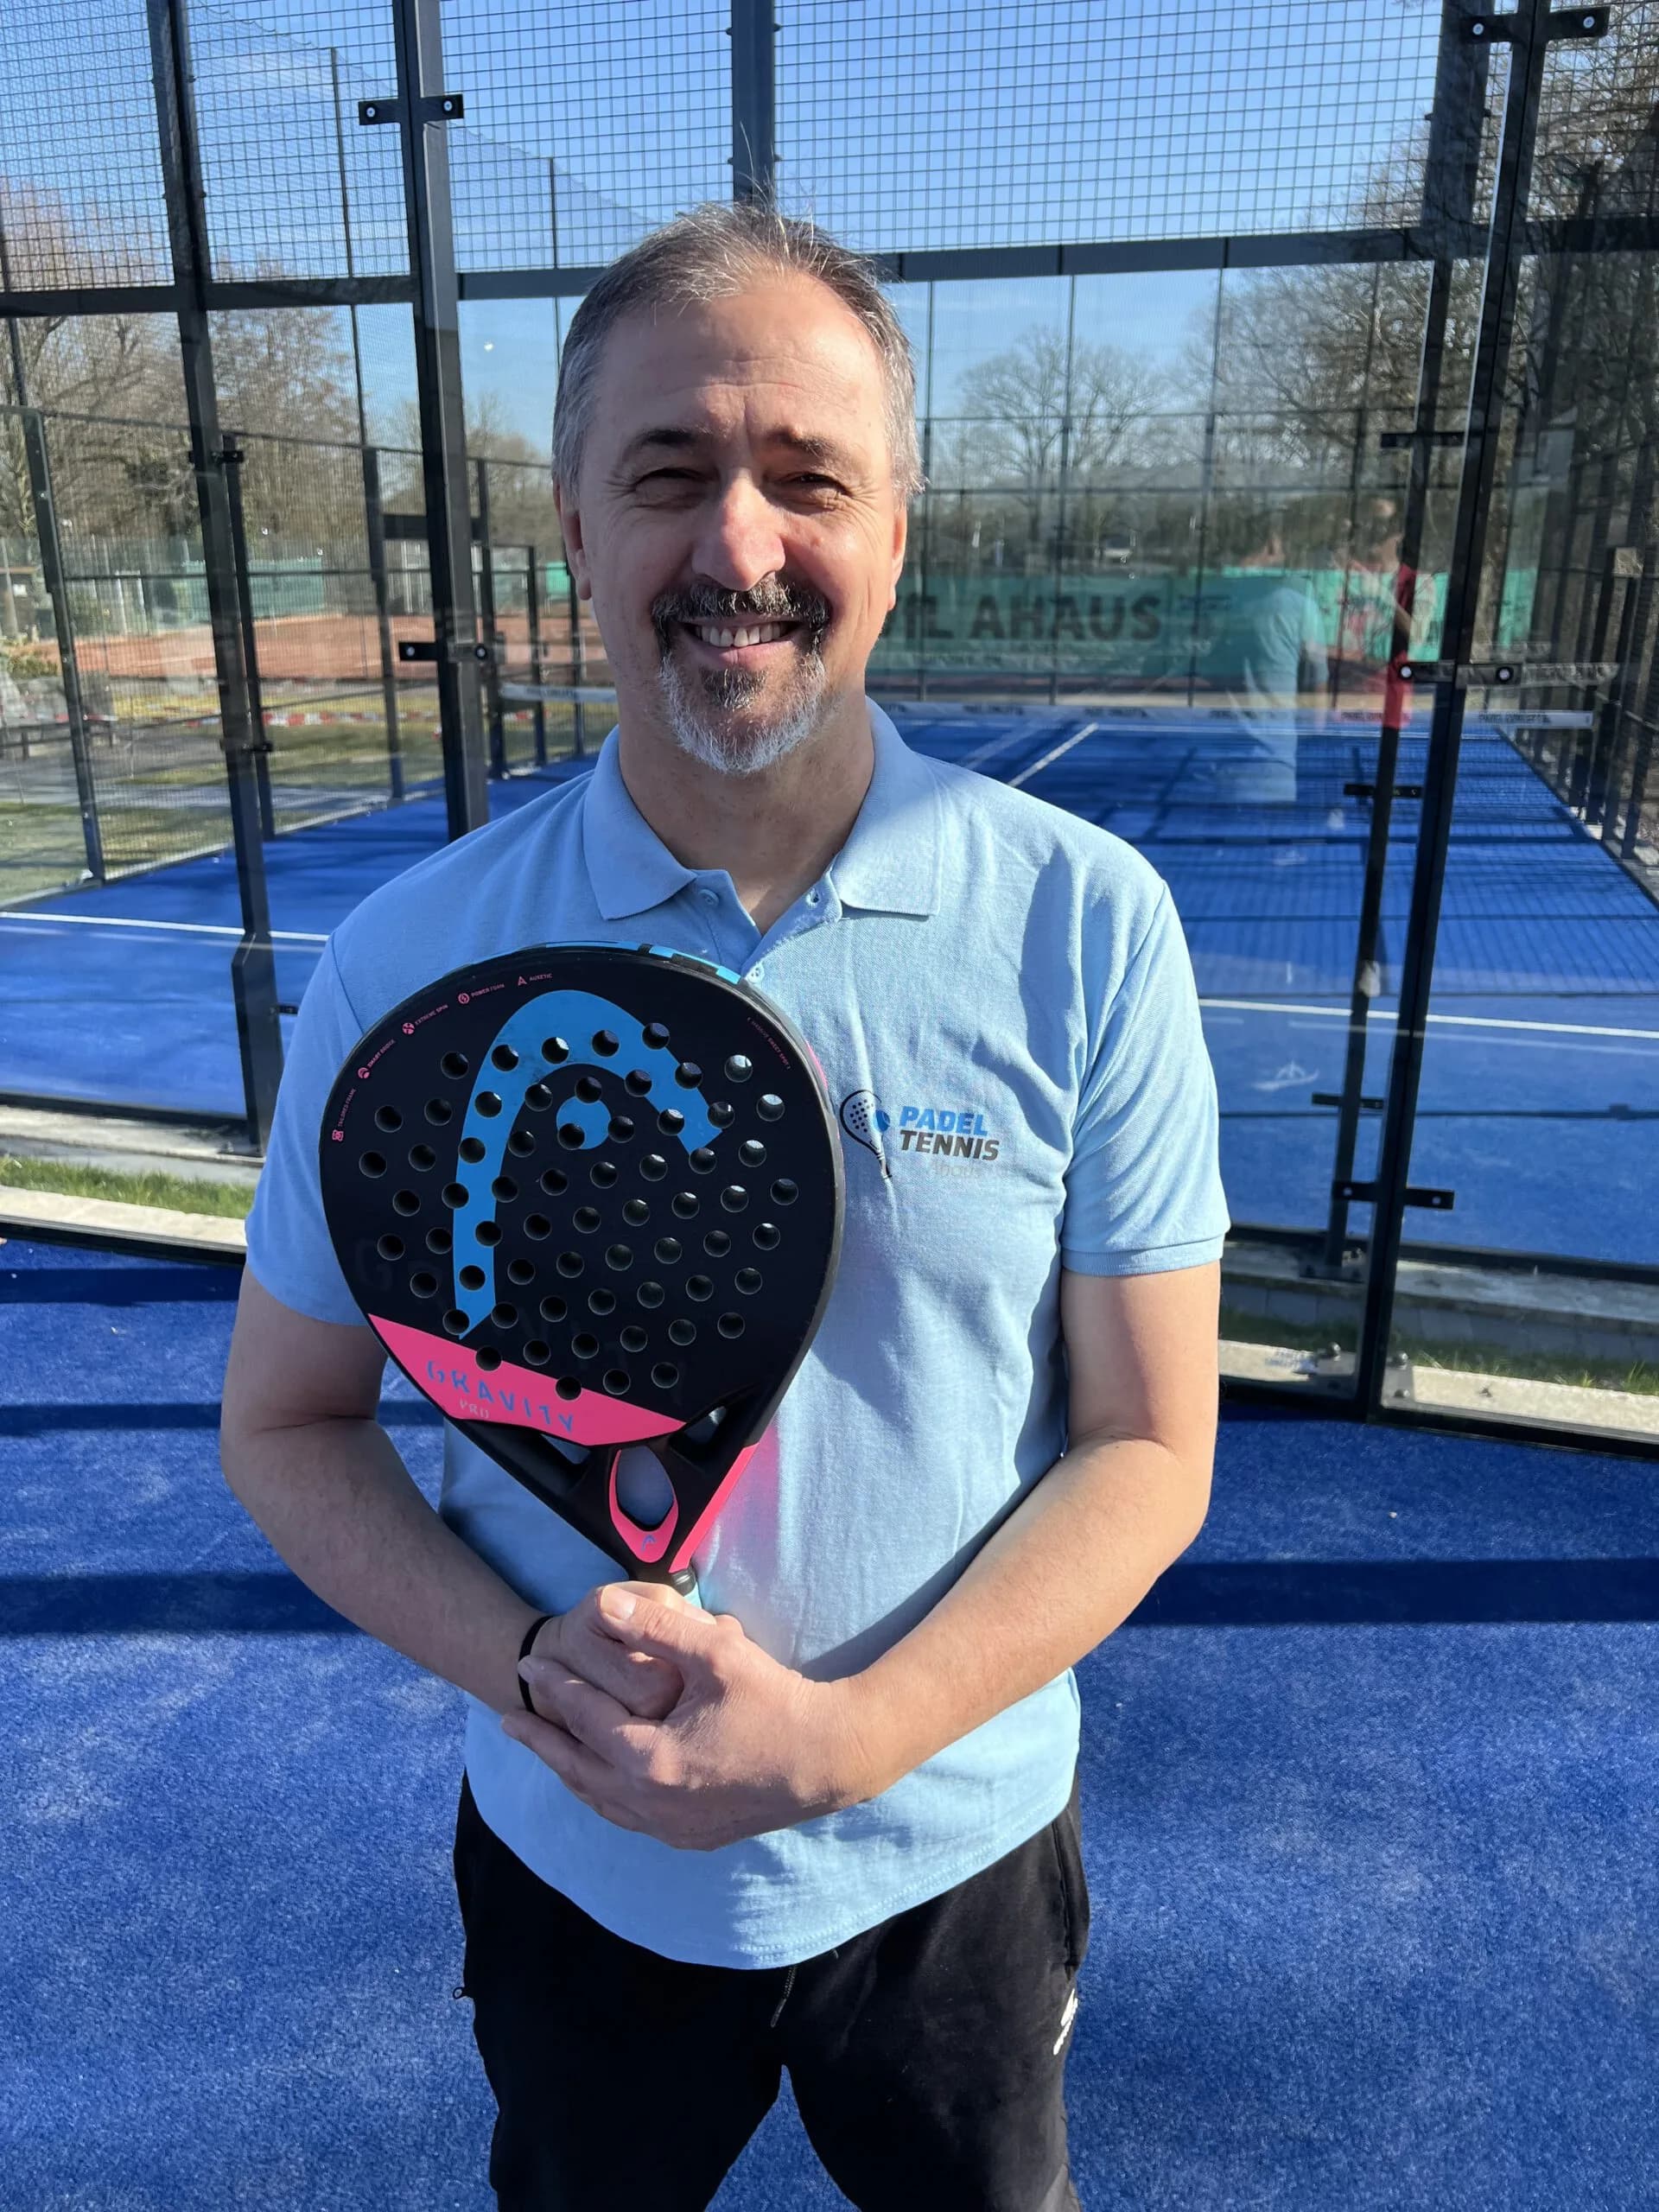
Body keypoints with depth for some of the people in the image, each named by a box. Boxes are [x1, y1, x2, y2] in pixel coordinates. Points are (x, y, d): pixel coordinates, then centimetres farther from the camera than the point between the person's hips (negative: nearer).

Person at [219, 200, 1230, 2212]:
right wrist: (528, 1667, -21)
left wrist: (848, 1740, -23)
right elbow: (288, 1428, -5)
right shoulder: (410, 960, -15)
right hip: (572, 1871, 1)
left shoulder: (1086, 927, -17)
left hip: (954, 1861, 0)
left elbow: (1148, 1445, -12)